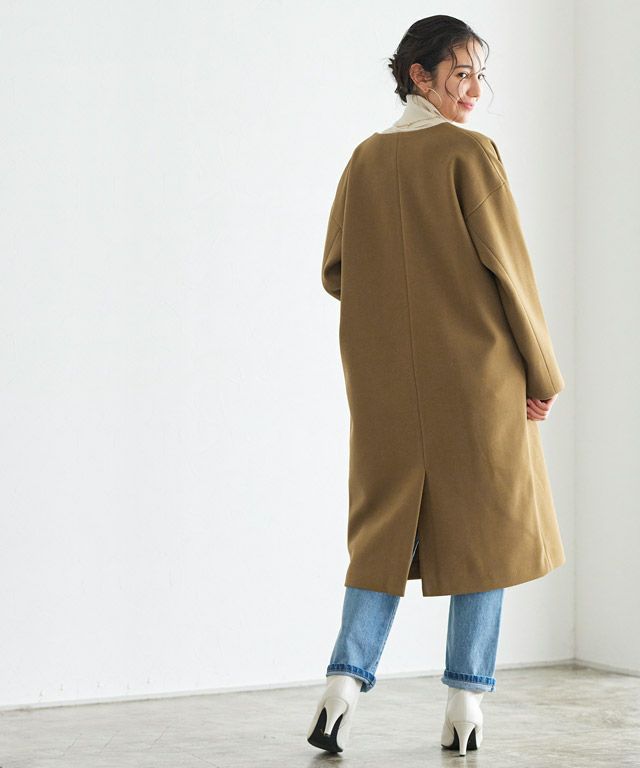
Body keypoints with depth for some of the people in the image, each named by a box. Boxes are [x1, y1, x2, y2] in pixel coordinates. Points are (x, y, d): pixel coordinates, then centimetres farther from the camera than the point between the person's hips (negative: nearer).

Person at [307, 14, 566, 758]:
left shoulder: (365, 158, 7)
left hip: (386, 382, 5)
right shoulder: (470, 152, -8)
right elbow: (507, 264, -9)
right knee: (483, 522, 6)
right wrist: (541, 373, -3)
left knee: (386, 526, 12)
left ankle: (346, 677, -2)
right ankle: (466, 706, 7)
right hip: (475, 375, -4)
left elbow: (336, 272, 8)